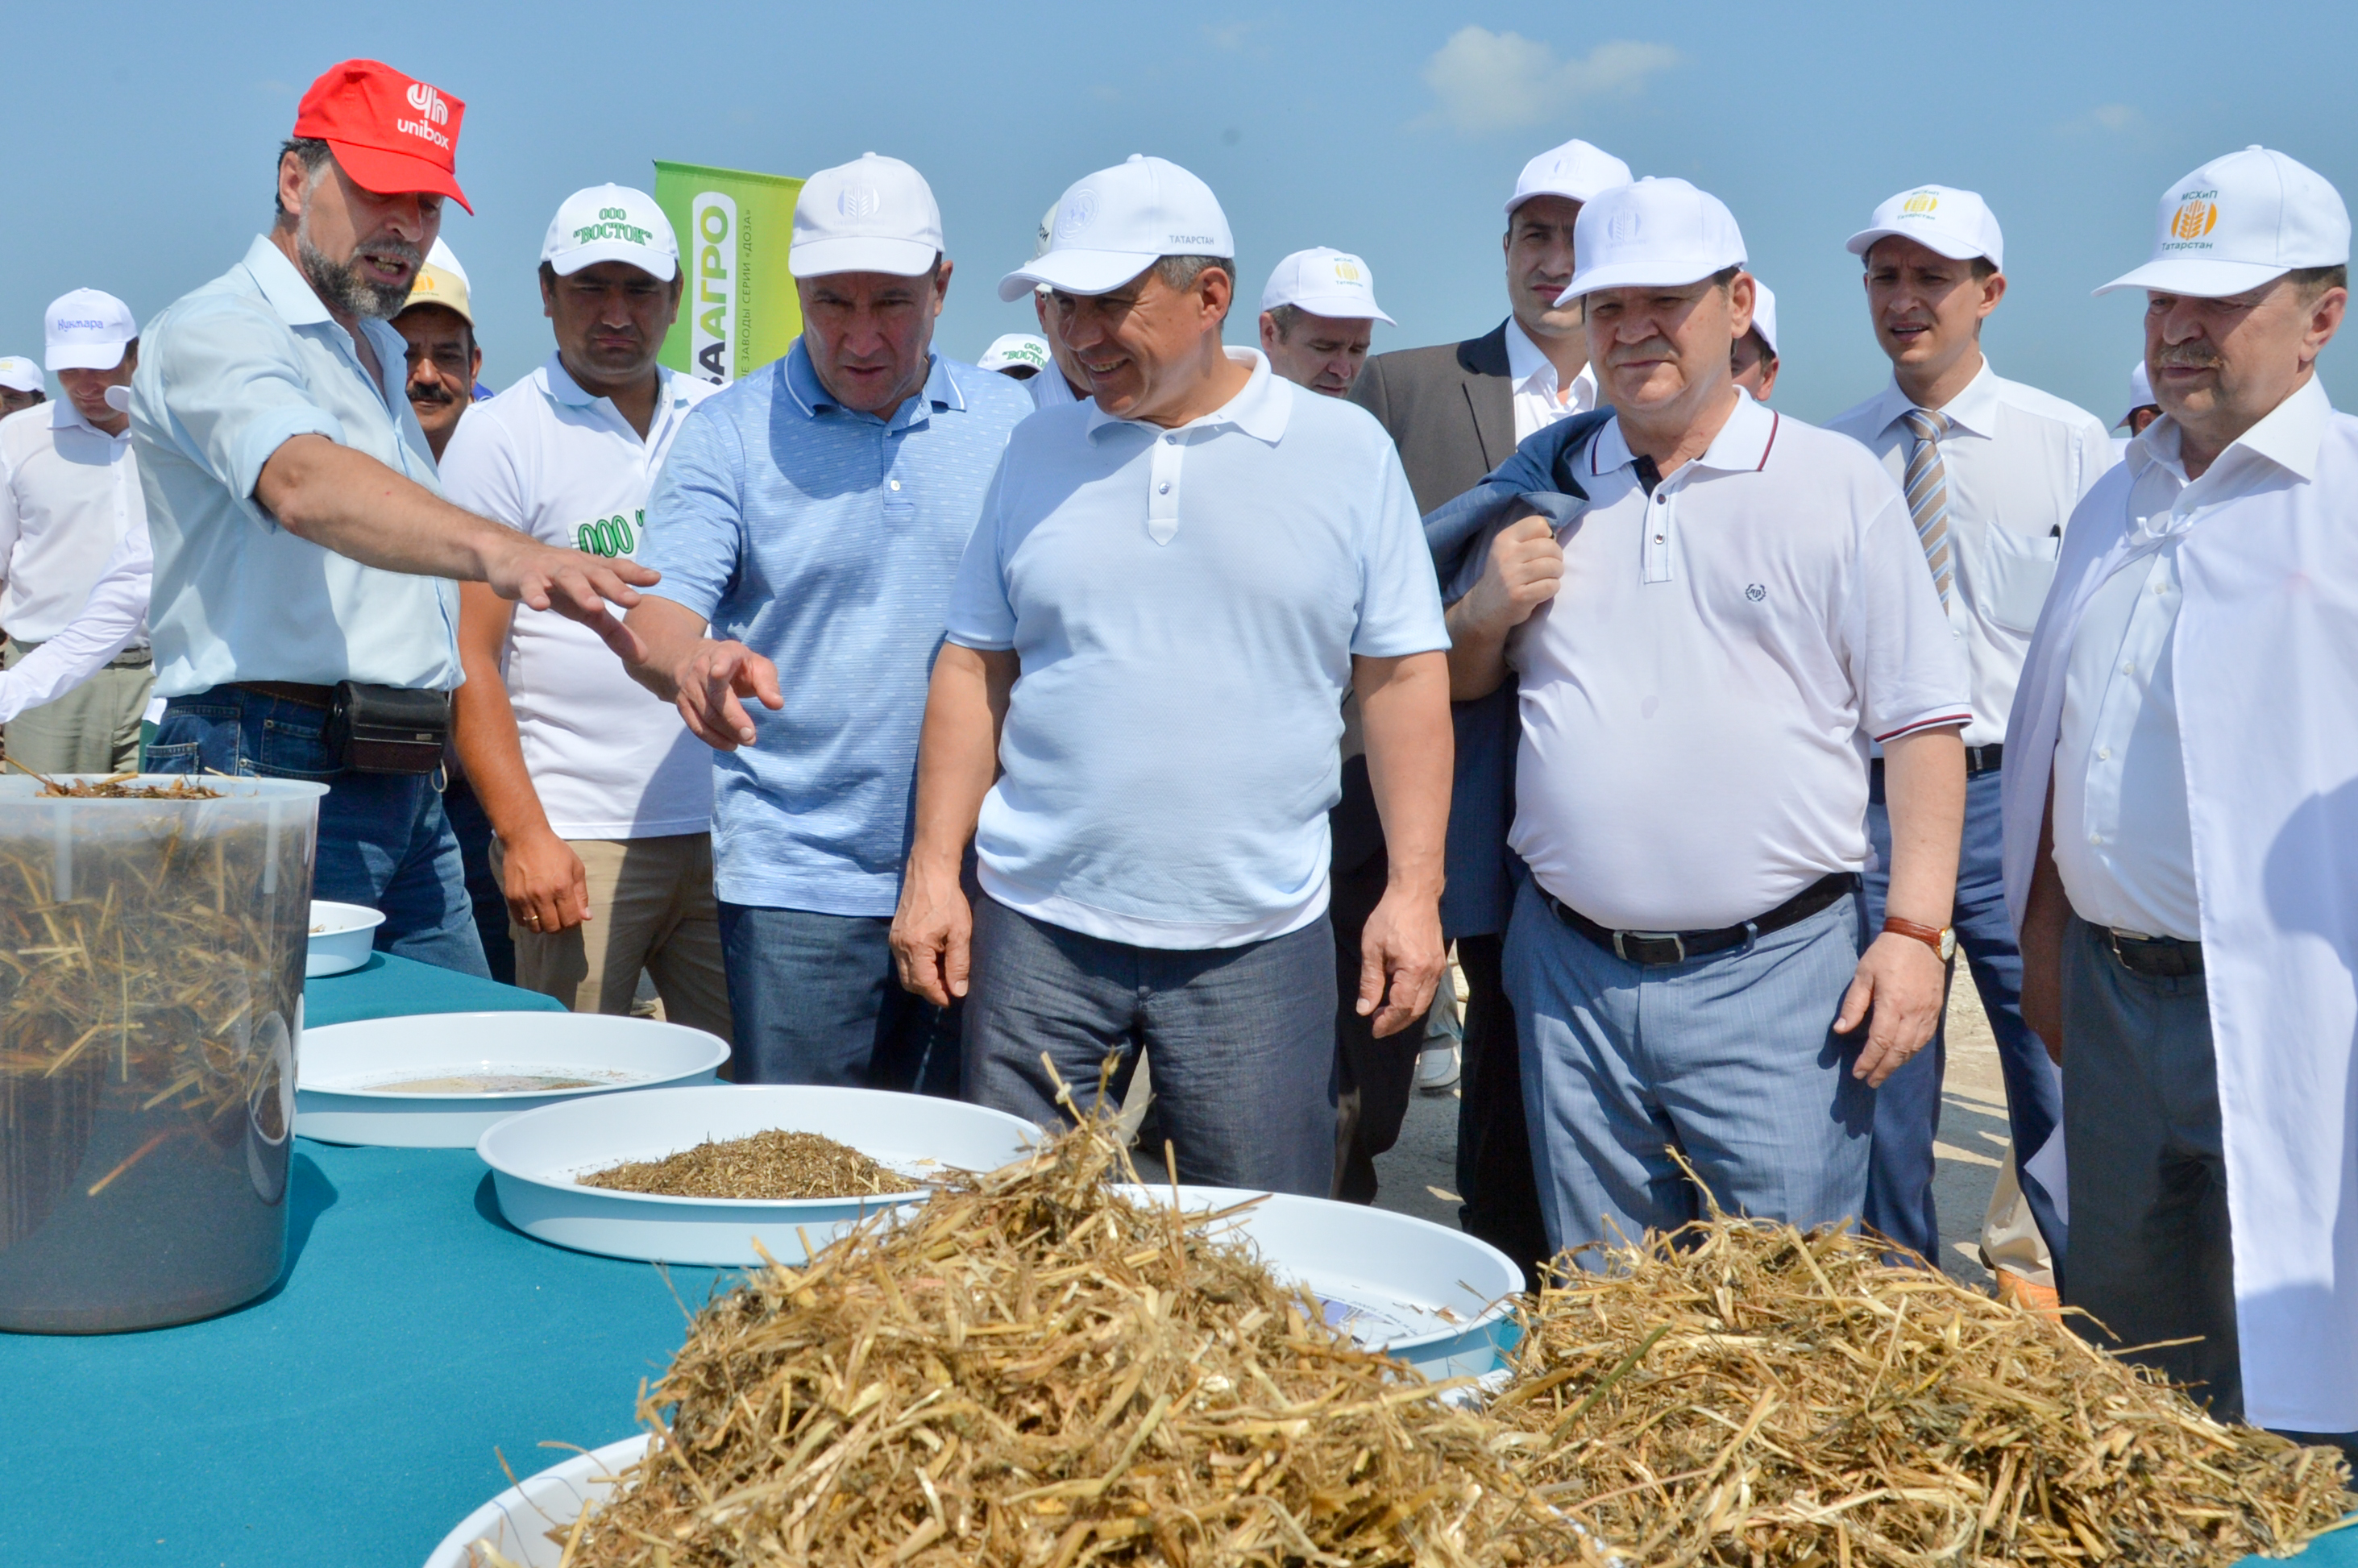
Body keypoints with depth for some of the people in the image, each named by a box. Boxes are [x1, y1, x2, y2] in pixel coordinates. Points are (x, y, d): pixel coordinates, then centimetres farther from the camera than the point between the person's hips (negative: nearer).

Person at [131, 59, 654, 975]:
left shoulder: (380, 352, 21)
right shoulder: (215, 331, -9)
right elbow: (303, 483, -32)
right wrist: (498, 550, -48)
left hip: (411, 793, 9)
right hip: (276, 765, -8)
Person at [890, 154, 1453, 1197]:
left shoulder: (1346, 449, 1)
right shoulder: (1038, 454, 8)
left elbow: (1402, 678, 1)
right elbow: (974, 670, 10)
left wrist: (1413, 889, -5)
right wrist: (932, 869, 3)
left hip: (1256, 939, -2)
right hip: (1039, 927, 2)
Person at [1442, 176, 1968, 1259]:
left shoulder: (1839, 482, 1)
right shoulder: (1543, 479, 10)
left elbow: (1922, 720, -2)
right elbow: (1454, 682, 19)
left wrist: (1916, 929, -11)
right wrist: (1487, 611, -3)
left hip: (1775, 977, -3)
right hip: (1570, 974, 4)